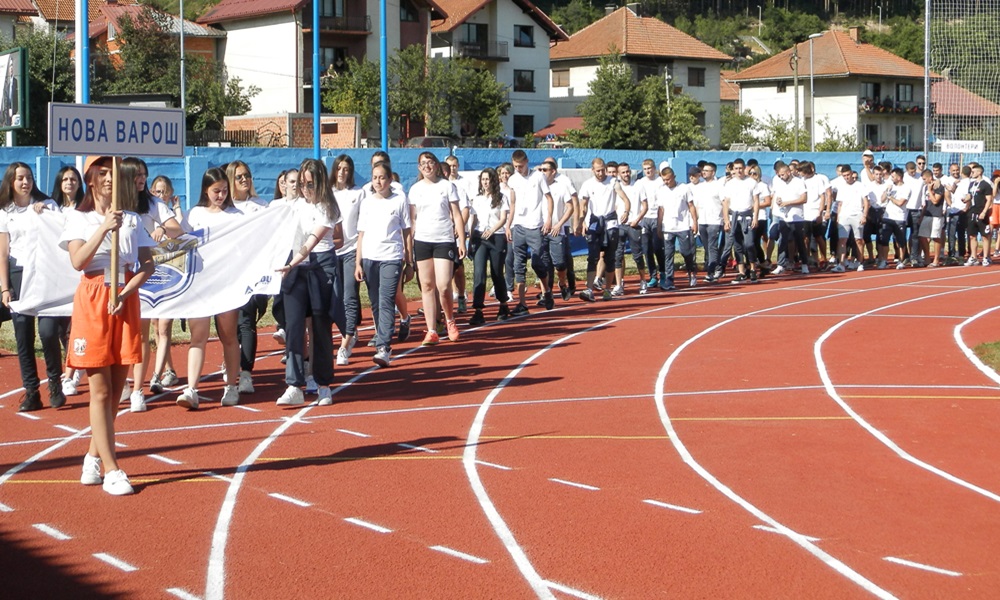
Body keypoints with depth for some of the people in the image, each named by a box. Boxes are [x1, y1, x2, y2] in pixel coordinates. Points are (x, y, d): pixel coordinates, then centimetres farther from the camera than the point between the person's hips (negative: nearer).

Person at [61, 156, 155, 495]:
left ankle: (93, 458, 22)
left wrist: (125, 293, -13)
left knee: (115, 391, 6)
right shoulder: (79, 219, 4)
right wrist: (104, 228, -21)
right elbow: (78, 261, -11)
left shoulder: (132, 219, 10)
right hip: (92, 300, -3)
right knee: (101, 391, -5)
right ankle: (111, 470, -5)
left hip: (125, 300, 3)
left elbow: (148, 264, 2)